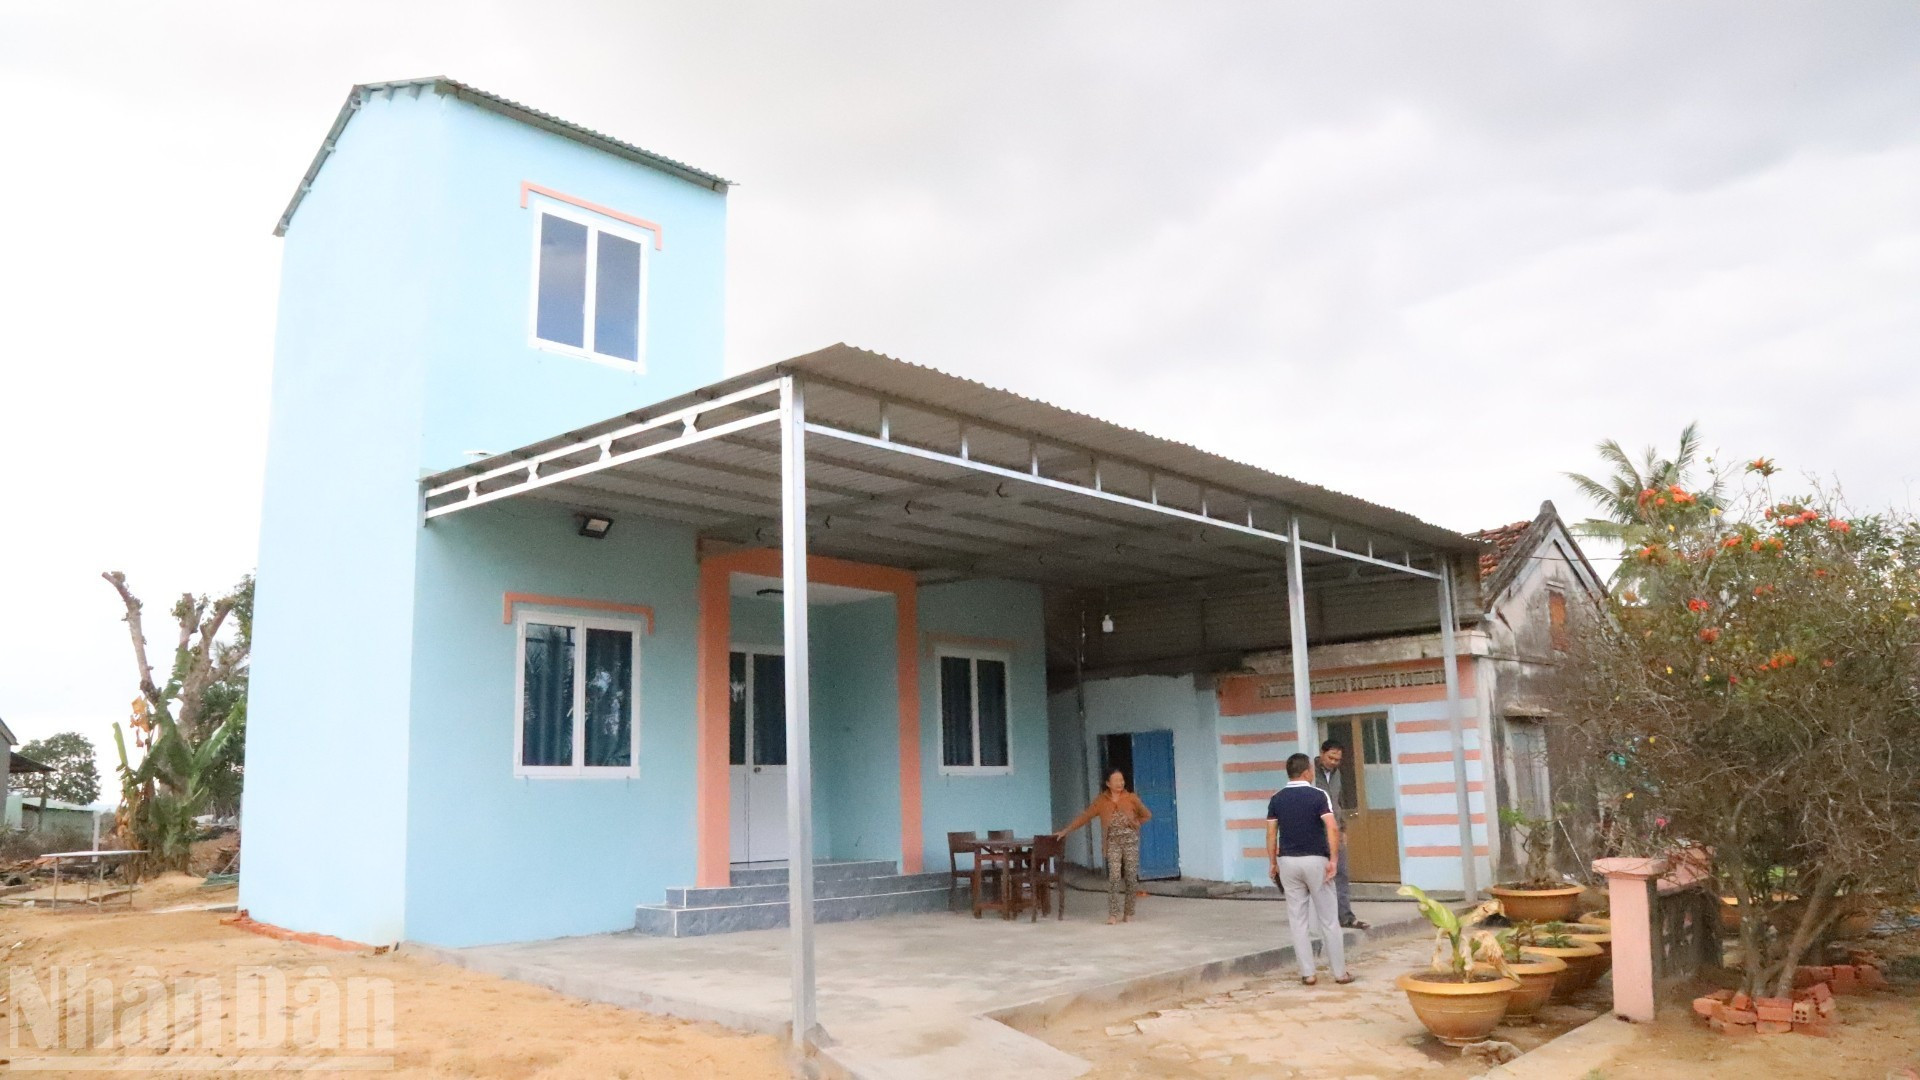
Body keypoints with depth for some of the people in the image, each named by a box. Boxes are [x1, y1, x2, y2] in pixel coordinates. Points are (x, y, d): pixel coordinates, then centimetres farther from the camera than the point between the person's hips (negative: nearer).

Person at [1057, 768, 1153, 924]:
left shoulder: (1131, 798, 1)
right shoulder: (1101, 800, 2)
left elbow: (1147, 815, 12)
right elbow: (1085, 816, 5)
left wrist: (1134, 823, -1)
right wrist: (1066, 830, 2)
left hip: (1131, 840, 0)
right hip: (1113, 841, 0)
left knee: (1131, 877, 0)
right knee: (1114, 876, -12)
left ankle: (1128, 913, 11)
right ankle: (1113, 914, -10)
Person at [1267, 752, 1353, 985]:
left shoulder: (1276, 799, 4)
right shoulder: (1318, 795, -7)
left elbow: (1271, 834, 3)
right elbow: (1332, 828, -17)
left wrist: (1272, 863, 11)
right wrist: (1333, 859, -14)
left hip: (1288, 862, 3)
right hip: (1315, 861, -3)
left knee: (1298, 920, 8)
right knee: (1328, 919, 7)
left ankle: (1307, 973, 8)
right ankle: (1340, 971, 13)